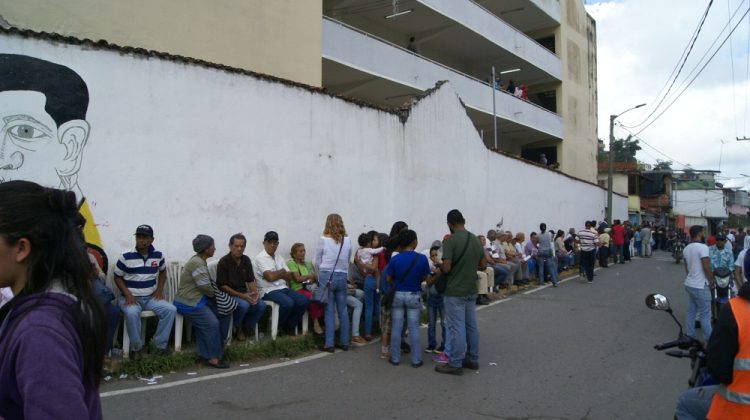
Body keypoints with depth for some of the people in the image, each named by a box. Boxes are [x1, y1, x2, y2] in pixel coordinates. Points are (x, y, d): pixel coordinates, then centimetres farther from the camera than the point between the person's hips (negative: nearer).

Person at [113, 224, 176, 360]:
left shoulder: (158, 255, 3)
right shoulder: (126, 256, -8)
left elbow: (163, 271, 21)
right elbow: (117, 277, 0)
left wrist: (159, 289, 5)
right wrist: (127, 294, -15)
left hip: (151, 298, 4)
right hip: (131, 298, -3)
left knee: (171, 309, -19)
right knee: (131, 313, -36)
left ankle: (160, 344, -4)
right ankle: (136, 347, -14)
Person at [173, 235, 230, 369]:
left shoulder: (200, 261, 13)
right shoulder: (197, 263, -19)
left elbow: (208, 283, 13)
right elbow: (205, 286, -21)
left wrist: (212, 294, -4)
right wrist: (214, 294, -3)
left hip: (199, 299, 10)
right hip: (189, 303, -10)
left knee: (224, 314, 3)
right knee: (212, 323, -21)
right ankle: (213, 358, -11)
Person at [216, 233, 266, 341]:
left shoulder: (246, 260, 7)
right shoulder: (224, 262, -10)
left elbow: (250, 281, 10)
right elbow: (222, 286, -13)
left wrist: (255, 293, -12)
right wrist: (241, 296, -22)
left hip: (244, 293, 5)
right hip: (228, 294, -5)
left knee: (261, 304, -21)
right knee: (244, 305, -34)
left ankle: (246, 328, 2)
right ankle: (236, 328, -4)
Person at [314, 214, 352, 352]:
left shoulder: (323, 239, -7)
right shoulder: (347, 241, 0)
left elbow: (317, 261, 2)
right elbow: (347, 260, 10)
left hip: (327, 277, -3)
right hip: (342, 277, 3)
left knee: (329, 311, 2)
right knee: (343, 311, 10)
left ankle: (329, 344, 4)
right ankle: (344, 342, 18)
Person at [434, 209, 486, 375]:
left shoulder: (450, 241, -17)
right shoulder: (475, 239, 5)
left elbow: (446, 268, -21)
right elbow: (483, 265, 10)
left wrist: (440, 268, 0)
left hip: (455, 292, -7)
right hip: (471, 291, 7)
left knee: (456, 328, -1)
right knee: (471, 326, 14)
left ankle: (455, 364, 6)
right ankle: (472, 359, 25)